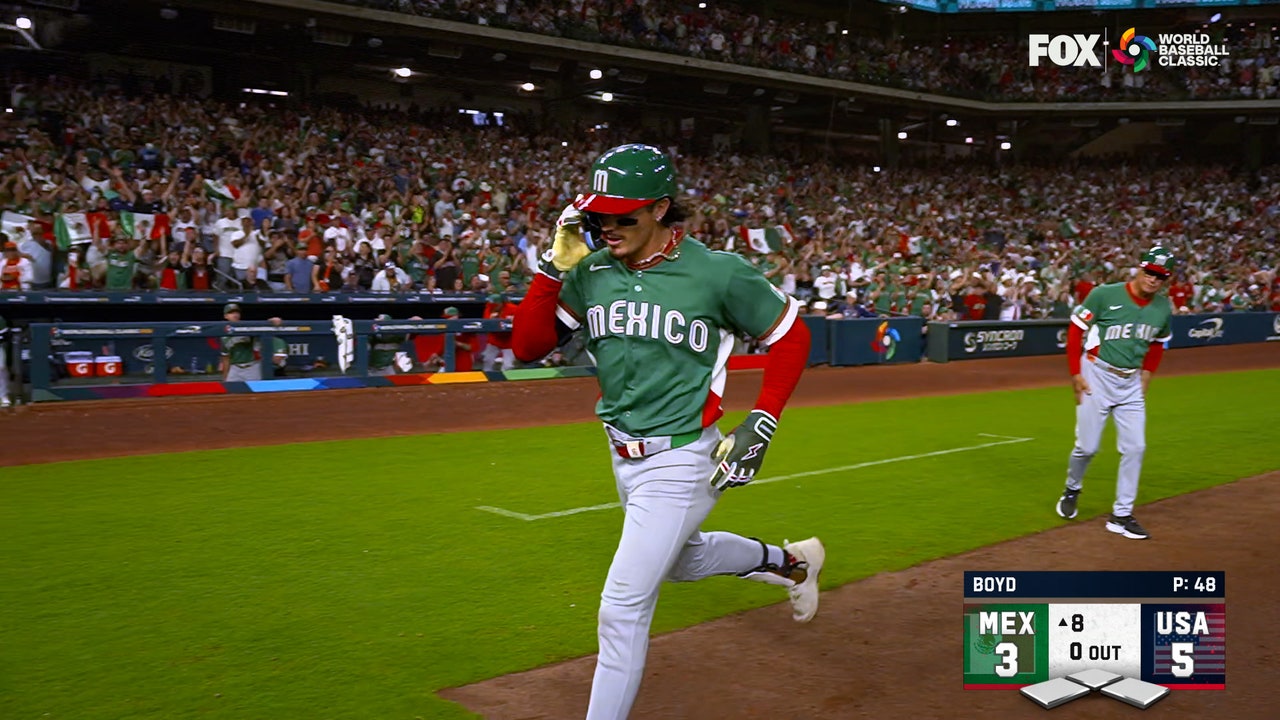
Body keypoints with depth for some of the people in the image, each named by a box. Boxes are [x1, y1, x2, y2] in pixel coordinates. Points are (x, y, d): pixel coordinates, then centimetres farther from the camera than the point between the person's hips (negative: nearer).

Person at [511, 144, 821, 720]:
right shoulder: (590, 273, -3)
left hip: (679, 461, -7)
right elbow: (527, 347, -4)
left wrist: (761, 425, -13)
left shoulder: (717, 273, -16)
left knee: (623, 607, -8)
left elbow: (791, 337, -5)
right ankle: (790, 561, 53)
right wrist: (555, 266, -14)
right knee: (684, 561, 29)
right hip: (624, 457, 7)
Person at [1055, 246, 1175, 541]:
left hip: (1131, 383, 4)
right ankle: (1072, 489, 30)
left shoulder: (1163, 308, 2)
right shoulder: (1104, 295, -13)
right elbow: (1075, 330, -7)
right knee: (1087, 446, -1)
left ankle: (1121, 515, 9)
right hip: (1097, 376, -4)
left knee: (1134, 448, -1)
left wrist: (1145, 379, 10)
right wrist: (1075, 374, -10)